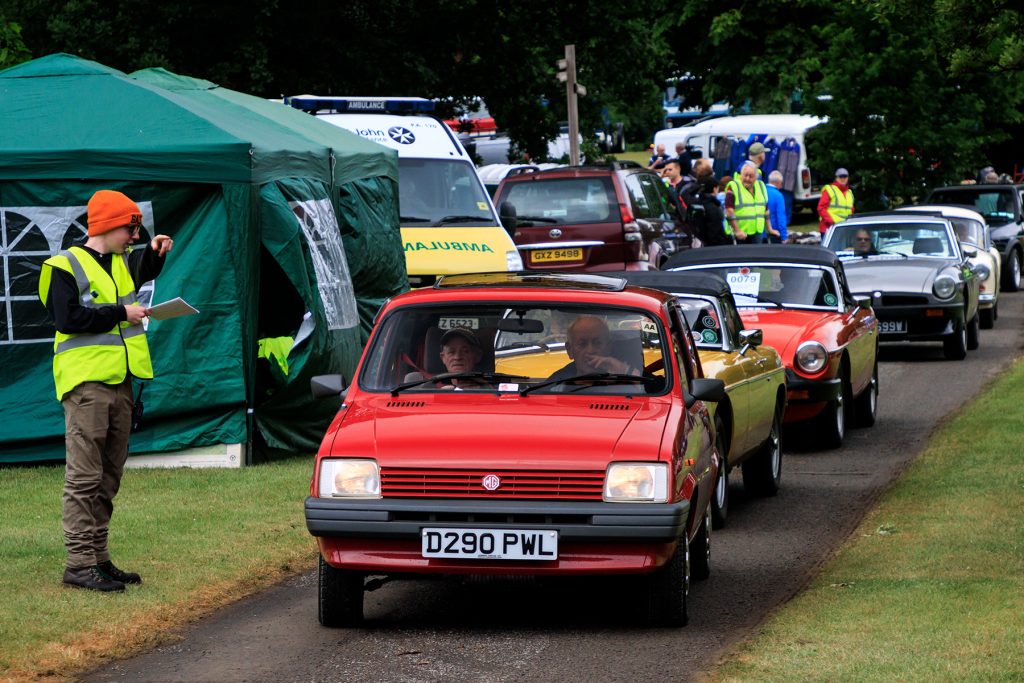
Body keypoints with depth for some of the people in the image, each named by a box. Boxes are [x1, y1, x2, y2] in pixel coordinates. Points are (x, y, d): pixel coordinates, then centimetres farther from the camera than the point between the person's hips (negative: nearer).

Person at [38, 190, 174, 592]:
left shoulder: (122, 262, 16)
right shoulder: (66, 267, -8)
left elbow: (144, 271, 38)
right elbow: (67, 318, -18)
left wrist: (155, 252, 16)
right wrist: (121, 313, -15)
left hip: (120, 382, 9)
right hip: (86, 383, -8)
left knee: (109, 476, 11)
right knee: (84, 476, -9)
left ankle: (98, 556, 17)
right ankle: (79, 564, -10)